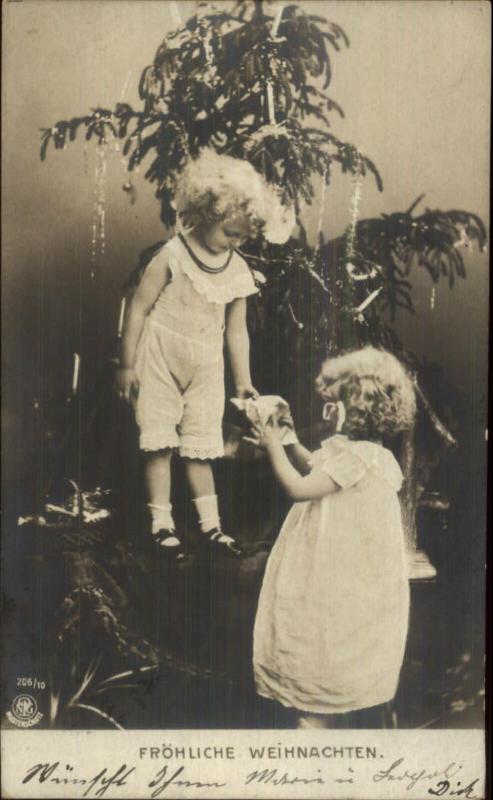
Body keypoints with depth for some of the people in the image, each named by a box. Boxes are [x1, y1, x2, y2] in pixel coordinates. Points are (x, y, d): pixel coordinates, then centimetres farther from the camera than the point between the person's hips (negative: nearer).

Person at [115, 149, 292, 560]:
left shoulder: (238, 271, 1)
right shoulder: (173, 256, -12)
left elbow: (237, 329, 8)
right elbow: (139, 308, -10)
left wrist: (244, 380, 6)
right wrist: (127, 364, -9)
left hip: (206, 369, 4)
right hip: (160, 361, -3)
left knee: (202, 447, 7)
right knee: (160, 443, 0)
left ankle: (210, 525, 13)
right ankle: (162, 523, 9)